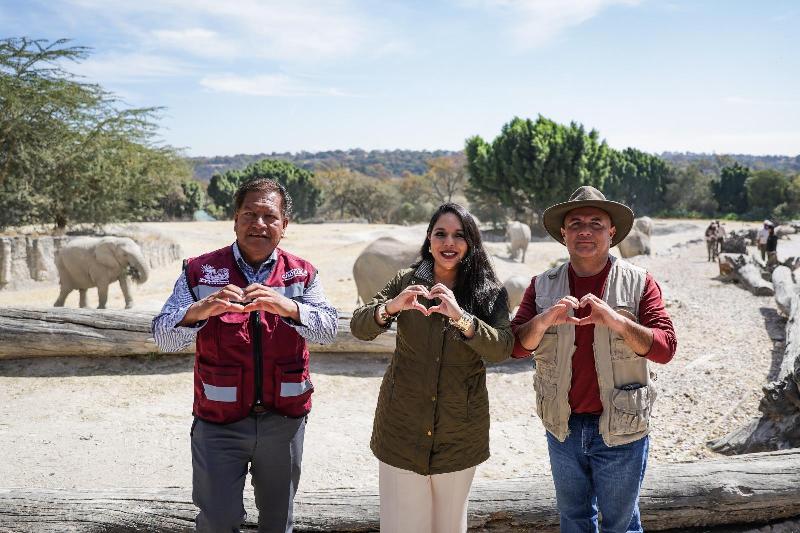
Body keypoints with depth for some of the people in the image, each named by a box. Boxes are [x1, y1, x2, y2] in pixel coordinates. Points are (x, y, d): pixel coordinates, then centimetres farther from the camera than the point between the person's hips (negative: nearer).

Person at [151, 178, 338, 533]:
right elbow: (163, 337, -10)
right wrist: (199, 310, -32)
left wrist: (288, 307, -32)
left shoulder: (302, 274, 2)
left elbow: (328, 328, -12)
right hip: (219, 422, -2)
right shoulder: (200, 271, -3)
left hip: (284, 420, 2)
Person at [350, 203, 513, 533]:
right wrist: (390, 307, -27)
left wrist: (460, 316, -31)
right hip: (403, 426, 0)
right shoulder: (407, 282, 1)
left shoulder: (490, 293, -1)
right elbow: (358, 328, -6)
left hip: (459, 431, 0)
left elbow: (502, 349, -15)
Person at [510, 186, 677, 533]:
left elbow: (665, 348, -12)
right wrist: (544, 320, -25)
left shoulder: (638, 282, -6)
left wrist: (616, 321, -29)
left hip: (620, 428, -3)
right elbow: (516, 345, -5)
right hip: (563, 426, 3)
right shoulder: (543, 286, 1)